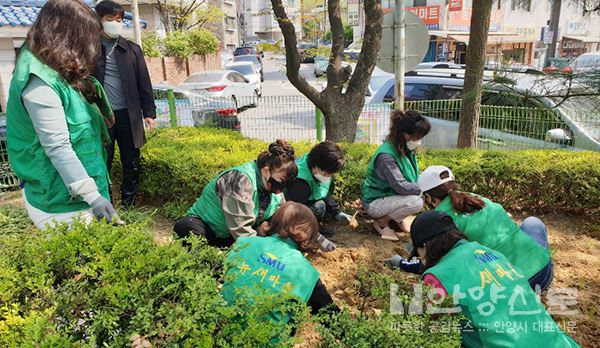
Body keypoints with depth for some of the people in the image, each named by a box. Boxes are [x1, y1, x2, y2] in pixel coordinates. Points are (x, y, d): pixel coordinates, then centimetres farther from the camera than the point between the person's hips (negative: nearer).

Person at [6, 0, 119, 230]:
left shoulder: (56, 73, 9)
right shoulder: (40, 83, -21)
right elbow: (58, 148, -25)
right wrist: (92, 196, -25)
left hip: (71, 192, 10)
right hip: (60, 203, -9)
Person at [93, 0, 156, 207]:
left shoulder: (132, 49, 8)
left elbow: (144, 83, 7)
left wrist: (149, 112, 1)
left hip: (128, 115, 2)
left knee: (132, 166, 8)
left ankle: (129, 208, 22)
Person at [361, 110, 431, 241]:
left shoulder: (406, 150, -1)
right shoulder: (386, 155, -28)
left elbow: (413, 177, 5)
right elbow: (400, 186, -33)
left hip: (391, 195, 9)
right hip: (374, 202, -9)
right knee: (416, 202, -27)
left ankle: (397, 219, 11)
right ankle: (382, 221, -5)